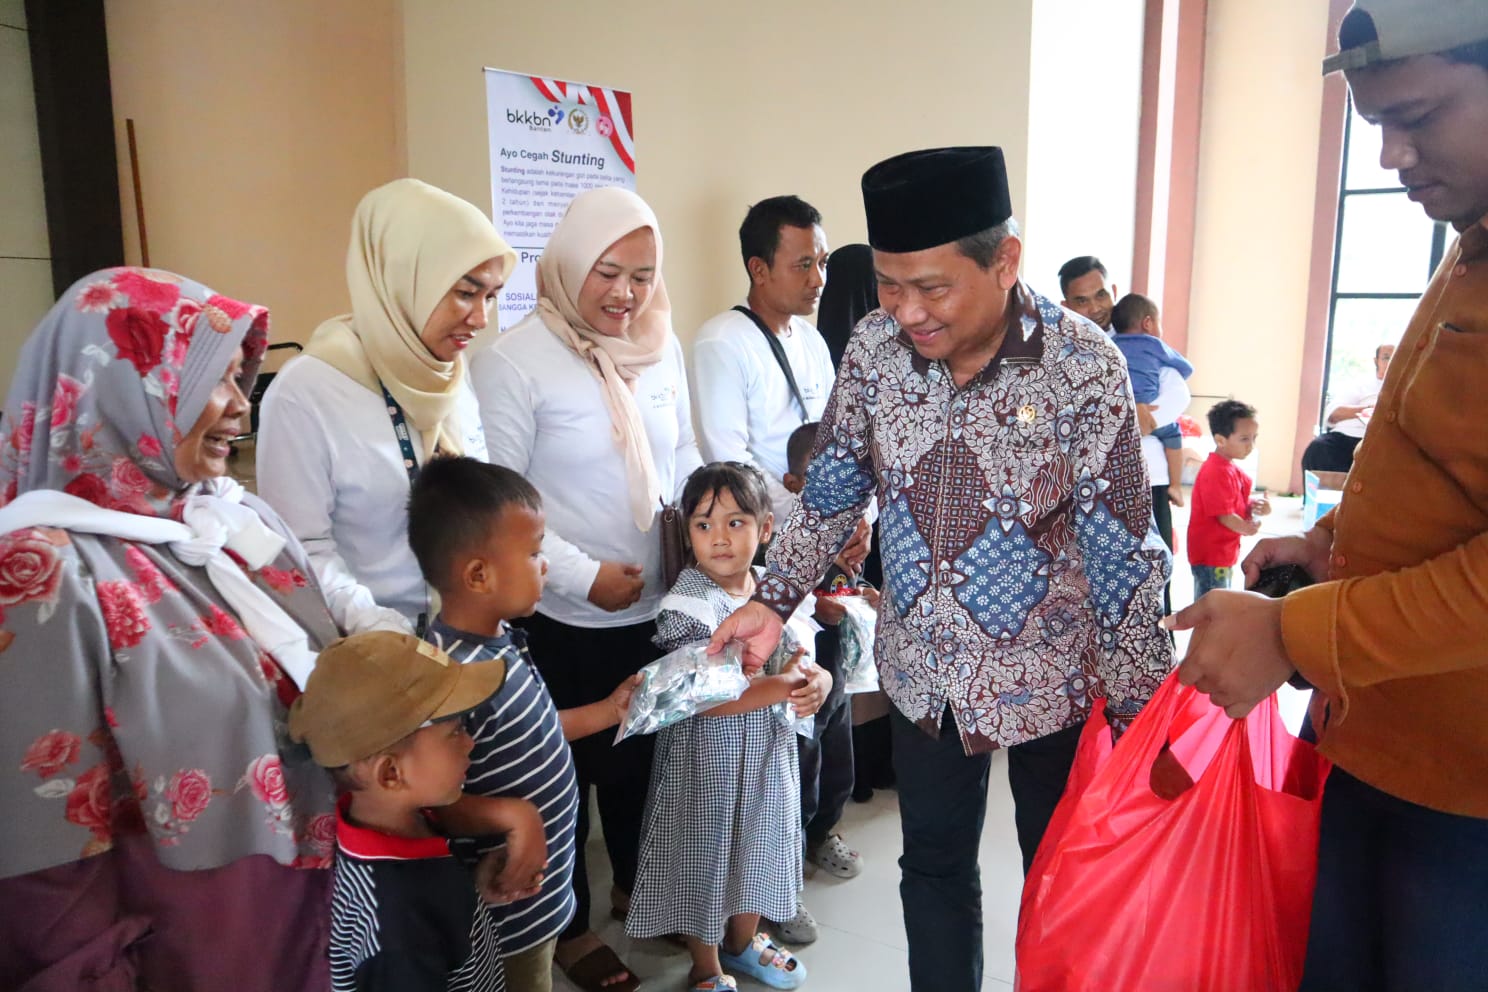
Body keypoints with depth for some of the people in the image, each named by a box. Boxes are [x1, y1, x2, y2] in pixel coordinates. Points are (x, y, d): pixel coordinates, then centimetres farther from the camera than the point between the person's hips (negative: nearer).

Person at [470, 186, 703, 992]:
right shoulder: (511, 361, -16)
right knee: (567, 770, 13)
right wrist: (584, 574, -18)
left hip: (660, 605, 6)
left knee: (644, 756, 22)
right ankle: (567, 925, 37)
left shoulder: (662, 348, 2)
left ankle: (637, 885, 48)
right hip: (562, 620, -5)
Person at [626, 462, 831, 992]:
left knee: (759, 850, 23)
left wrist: (817, 681, -18)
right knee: (705, 861, 11)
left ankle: (743, 941, 49)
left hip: (767, 755, 6)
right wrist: (781, 688, -30)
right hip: (705, 763, -6)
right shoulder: (687, 605, -20)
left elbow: (801, 663, 5)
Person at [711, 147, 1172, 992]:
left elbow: (1119, 548, -17)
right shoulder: (875, 346, -9)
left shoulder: (1084, 367, -21)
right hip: (924, 668, 3)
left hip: (1049, 673, -3)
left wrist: (1139, 709, -15)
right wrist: (773, 601, -3)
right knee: (934, 864, 20)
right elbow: (835, 483, 3)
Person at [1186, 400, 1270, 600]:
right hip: (1210, 554, -11)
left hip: (1224, 552, 11)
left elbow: (1237, 506, 17)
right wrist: (1247, 528, -9)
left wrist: (1254, 506, -3)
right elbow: (1223, 515, -23)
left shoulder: (1231, 469, 11)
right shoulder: (1217, 472, -23)